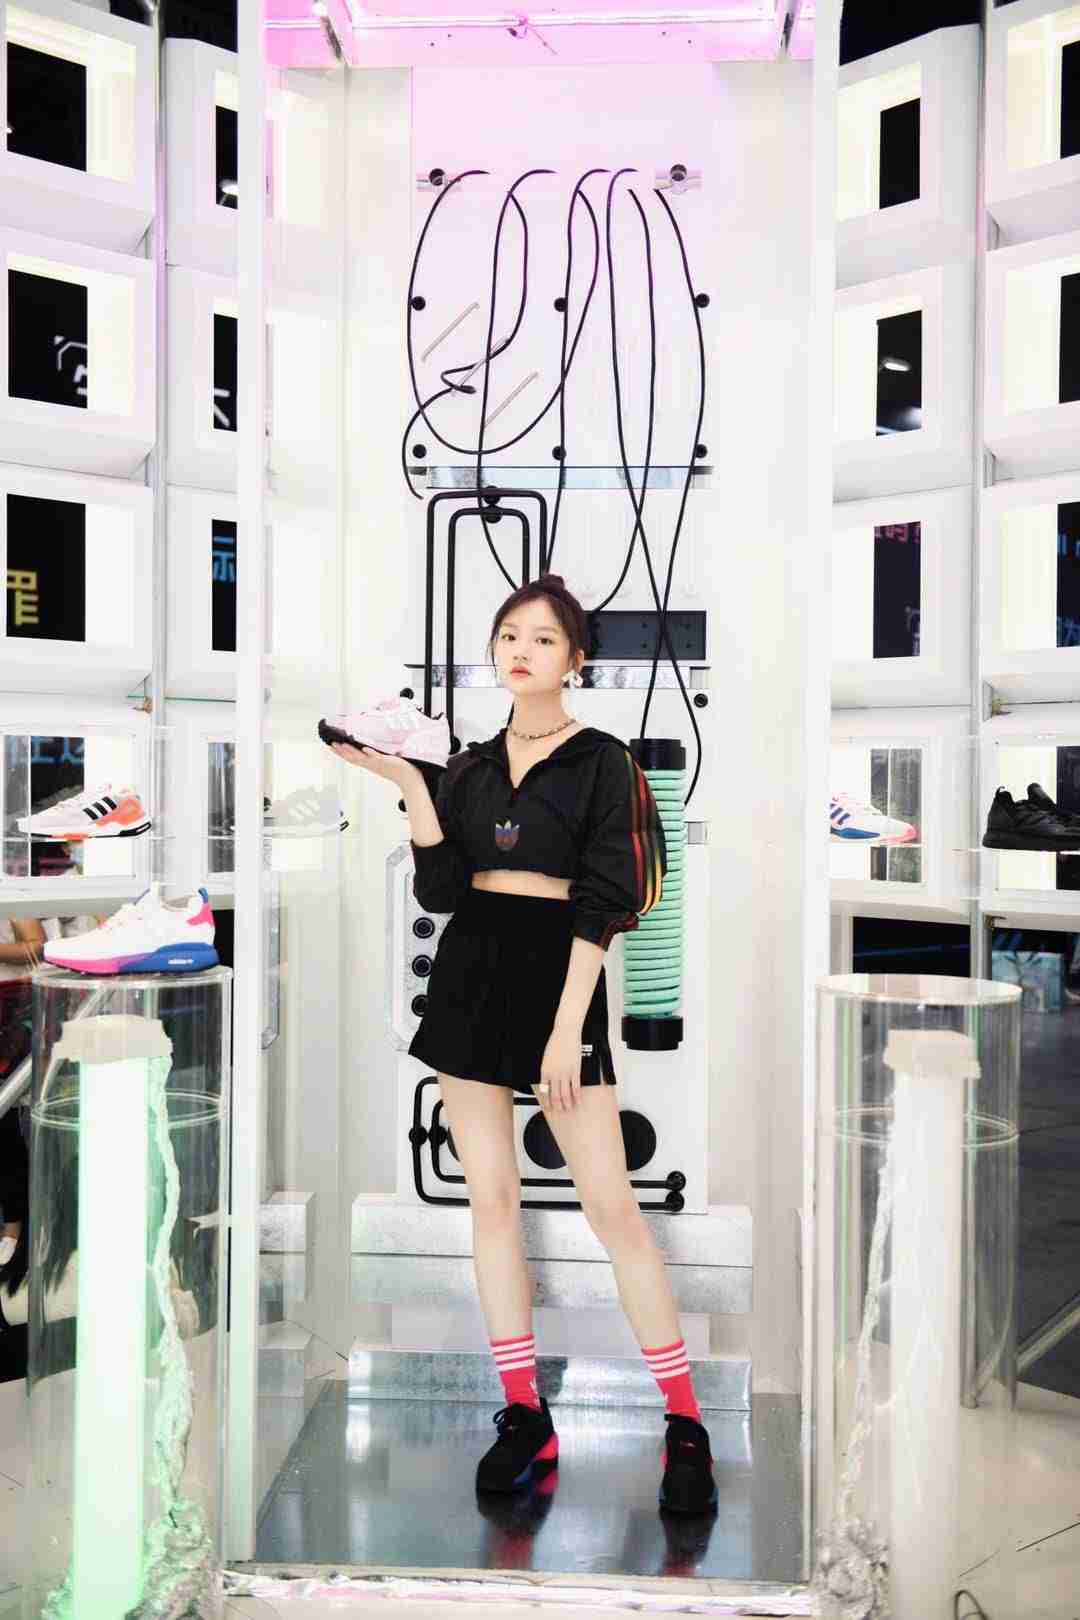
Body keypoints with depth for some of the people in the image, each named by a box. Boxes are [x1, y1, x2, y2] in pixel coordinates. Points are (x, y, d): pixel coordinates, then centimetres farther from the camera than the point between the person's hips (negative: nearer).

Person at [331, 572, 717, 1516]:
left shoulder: (601, 759, -1)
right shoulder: (469, 766, 12)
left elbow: (602, 900, -9)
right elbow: (439, 891, 1)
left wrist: (568, 1025, -16)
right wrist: (408, 786, -9)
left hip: (558, 975, -5)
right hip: (469, 975, 5)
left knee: (611, 1205, -6)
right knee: (491, 1197, 6)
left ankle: (686, 1427, 5)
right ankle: (525, 1418, 17)